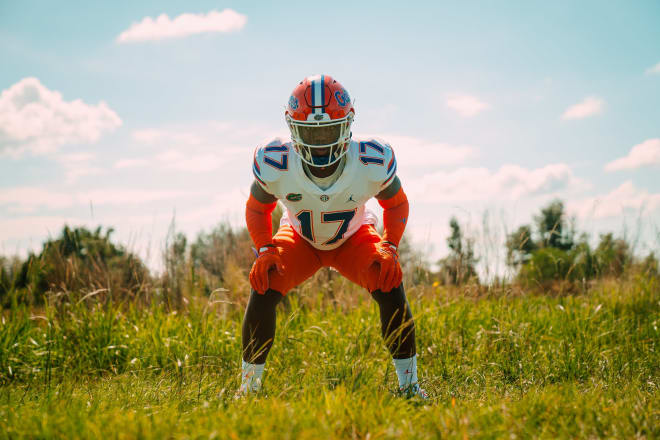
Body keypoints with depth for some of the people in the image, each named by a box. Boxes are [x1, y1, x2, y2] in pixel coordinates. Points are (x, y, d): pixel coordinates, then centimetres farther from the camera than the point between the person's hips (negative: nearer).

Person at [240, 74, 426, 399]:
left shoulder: (371, 163, -33)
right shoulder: (276, 165, -32)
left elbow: (396, 204, -10)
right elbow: (257, 208, -9)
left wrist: (390, 248, -24)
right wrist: (264, 250, -24)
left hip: (353, 237, 0)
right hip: (299, 238, 0)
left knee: (391, 289, -26)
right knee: (263, 288, -25)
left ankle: (409, 384, -9)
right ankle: (249, 384, -6)